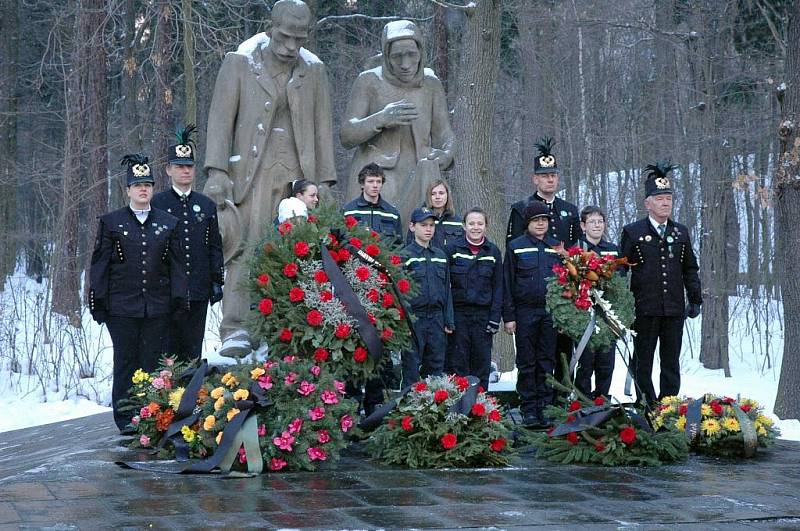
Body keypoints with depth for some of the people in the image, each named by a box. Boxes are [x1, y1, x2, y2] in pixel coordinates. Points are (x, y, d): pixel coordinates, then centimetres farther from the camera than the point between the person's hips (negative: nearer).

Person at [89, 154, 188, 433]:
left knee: (155, 361, 2)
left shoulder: (168, 223, 10)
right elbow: (100, 264, 4)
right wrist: (98, 301, -1)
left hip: (158, 306, 1)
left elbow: (176, 264, 11)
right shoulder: (111, 222, 5)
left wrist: (179, 299, 4)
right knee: (126, 361, 4)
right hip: (121, 308, -1)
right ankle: (126, 419, 11)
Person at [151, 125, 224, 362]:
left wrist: (217, 280, 7)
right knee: (167, 348, -1)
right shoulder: (156, 204, 2)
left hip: (199, 290, 3)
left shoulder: (207, 205, 13)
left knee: (193, 351, 5)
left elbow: (215, 247, 14)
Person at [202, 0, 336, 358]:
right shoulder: (239, 63, 5)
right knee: (247, 249, -12)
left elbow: (322, 128, 13)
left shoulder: (314, 71, 13)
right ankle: (236, 332, -15)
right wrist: (216, 172, -11)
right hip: (252, 172, -2)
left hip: (298, 175, 3)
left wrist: (325, 182, 7)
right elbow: (221, 118, 0)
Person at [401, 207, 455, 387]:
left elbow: (446, 290, 15)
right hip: (414, 320, -5)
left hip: (437, 319, 5)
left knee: (436, 369, 8)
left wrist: (449, 321, 9)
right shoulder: (406, 255, -5)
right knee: (412, 372, -2)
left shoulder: (440, 255, 12)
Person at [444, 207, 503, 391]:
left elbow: (498, 287, 7)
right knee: (457, 363, -1)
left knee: (482, 362, 5)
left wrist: (495, 318, -1)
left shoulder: (493, 252, 7)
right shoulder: (453, 249, 0)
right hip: (458, 313, -2)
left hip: (483, 314, 2)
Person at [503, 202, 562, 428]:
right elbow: (507, 283, 2)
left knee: (547, 362, 4)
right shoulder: (515, 247, 3)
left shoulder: (557, 247, 11)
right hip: (525, 312, -2)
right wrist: (508, 316, -5)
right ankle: (529, 410, 6)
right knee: (527, 363, 2)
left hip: (551, 312, 2)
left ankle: (545, 407, 10)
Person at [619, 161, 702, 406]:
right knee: (643, 361, 3)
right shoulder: (633, 232, 0)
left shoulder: (681, 232, 12)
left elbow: (690, 269, 17)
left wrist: (695, 299, 11)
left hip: (675, 309, 3)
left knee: (671, 363, 7)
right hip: (644, 309, -3)